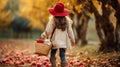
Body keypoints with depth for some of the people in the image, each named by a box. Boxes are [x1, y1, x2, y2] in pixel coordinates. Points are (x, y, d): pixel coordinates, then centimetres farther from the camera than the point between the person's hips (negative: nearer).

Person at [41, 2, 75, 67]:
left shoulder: (53, 20, -8)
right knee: (63, 55, 3)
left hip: (55, 41, -2)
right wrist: (72, 39, 17)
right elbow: (69, 31, 8)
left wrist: (44, 35, 10)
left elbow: (48, 30, -5)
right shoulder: (67, 20, 4)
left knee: (53, 54, 11)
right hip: (64, 41, 3)